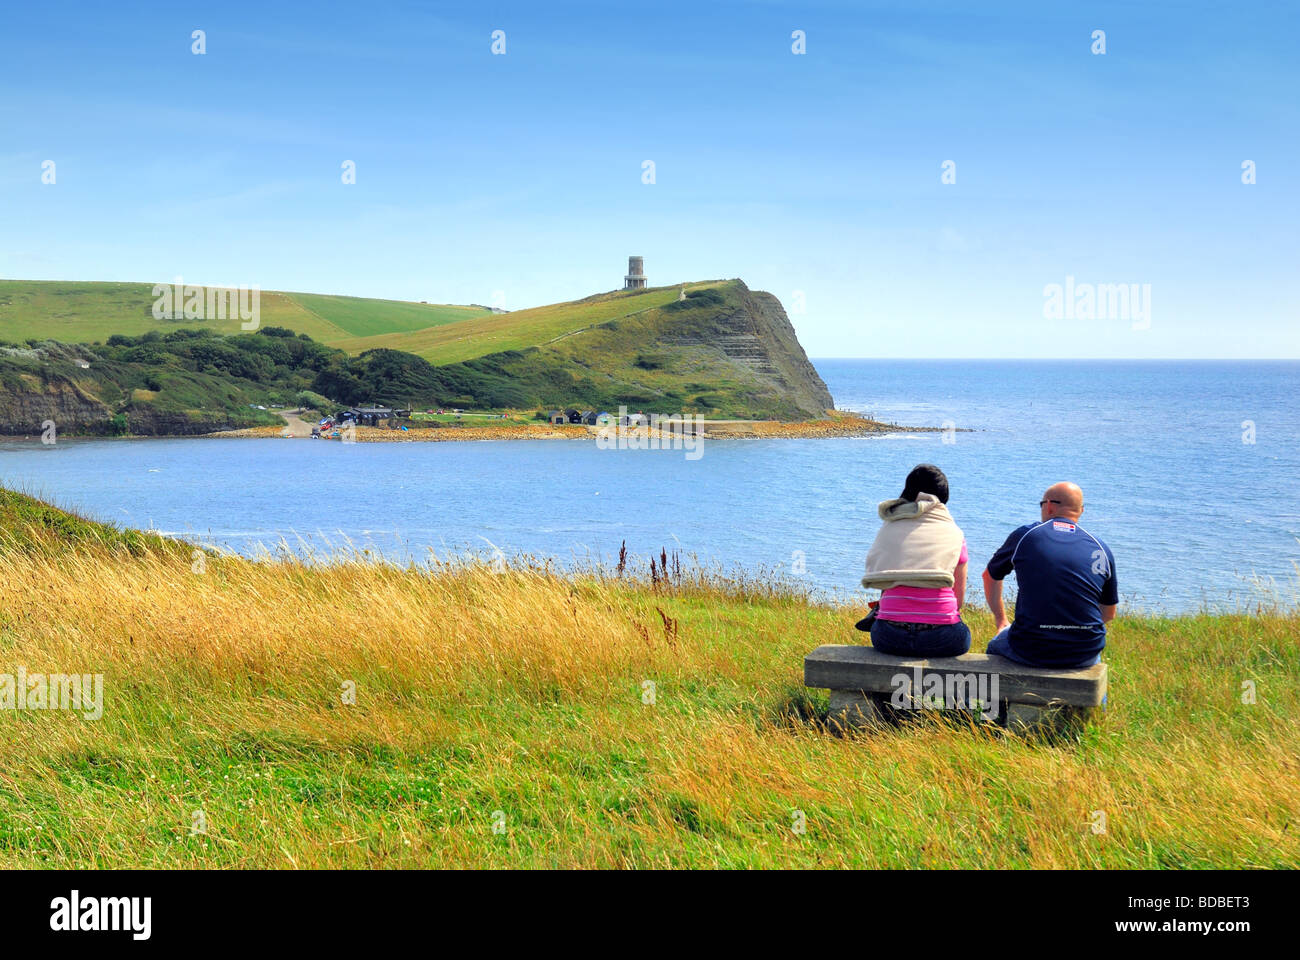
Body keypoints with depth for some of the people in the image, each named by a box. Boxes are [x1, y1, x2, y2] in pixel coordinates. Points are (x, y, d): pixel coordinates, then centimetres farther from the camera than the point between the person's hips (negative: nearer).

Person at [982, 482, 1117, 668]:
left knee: (995, 646, 32)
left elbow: (990, 576, 18)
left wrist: (1001, 619, 32)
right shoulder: (1101, 550, 6)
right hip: (1084, 656, 2)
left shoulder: (1024, 535, 1)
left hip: (1030, 652, -2)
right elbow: (1109, 613, 15)